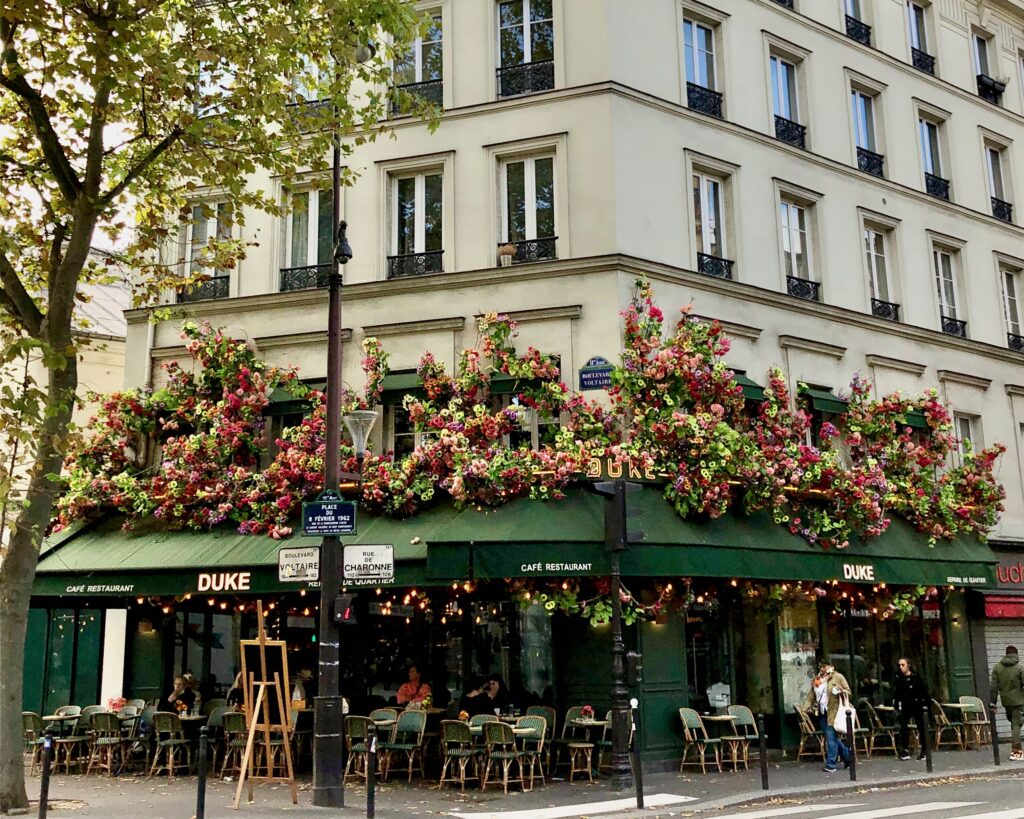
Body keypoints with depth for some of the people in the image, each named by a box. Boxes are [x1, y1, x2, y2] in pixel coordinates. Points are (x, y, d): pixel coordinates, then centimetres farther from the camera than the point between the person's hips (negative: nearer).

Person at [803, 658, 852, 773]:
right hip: (822, 713, 6)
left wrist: (841, 690, -21)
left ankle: (830, 765, 0)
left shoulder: (837, 677, -2)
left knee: (831, 738, -6)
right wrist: (807, 707, 0)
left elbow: (848, 692, 0)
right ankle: (848, 756, 29)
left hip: (833, 713, -6)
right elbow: (811, 696, 14)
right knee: (832, 738, 12)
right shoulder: (815, 680, 13)